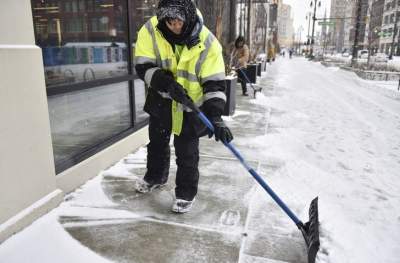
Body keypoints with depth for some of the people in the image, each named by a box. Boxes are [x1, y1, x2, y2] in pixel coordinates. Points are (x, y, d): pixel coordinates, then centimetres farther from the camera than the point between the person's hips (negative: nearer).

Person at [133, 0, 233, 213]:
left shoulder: (207, 43, -23)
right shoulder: (151, 30, -17)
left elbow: (214, 83, -24)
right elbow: (143, 67, -18)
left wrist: (215, 116, -36)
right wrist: (167, 84, -34)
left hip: (190, 105, -3)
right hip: (161, 100, 4)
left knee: (186, 153, 1)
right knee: (157, 142, 22)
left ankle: (186, 192, 24)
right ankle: (156, 176, 49)